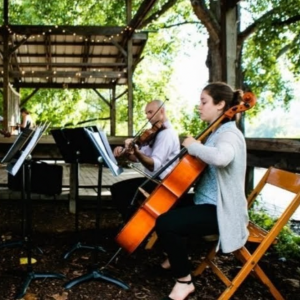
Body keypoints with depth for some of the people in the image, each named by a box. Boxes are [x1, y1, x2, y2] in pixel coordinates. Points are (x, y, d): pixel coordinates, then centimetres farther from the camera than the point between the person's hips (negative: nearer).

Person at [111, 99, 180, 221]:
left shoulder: (167, 133, -16)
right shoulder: (156, 132, 16)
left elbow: (154, 165, -28)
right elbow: (139, 158, 12)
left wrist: (136, 151, -43)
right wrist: (125, 152, -7)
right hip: (153, 179, 10)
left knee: (122, 191, -20)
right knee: (116, 188, 4)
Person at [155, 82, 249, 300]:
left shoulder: (229, 134, -19)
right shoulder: (216, 133, 12)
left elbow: (221, 158, -43)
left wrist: (193, 146, -28)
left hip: (219, 211, -11)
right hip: (205, 202, 11)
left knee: (166, 223, -27)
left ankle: (184, 281, -6)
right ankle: (177, 255, 38)